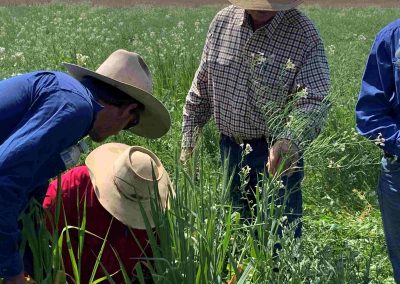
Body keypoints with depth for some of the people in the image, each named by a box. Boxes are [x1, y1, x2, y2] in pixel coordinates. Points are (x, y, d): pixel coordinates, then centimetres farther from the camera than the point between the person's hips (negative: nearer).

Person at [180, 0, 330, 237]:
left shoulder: (304, 34, -14)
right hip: (229, 149, 5)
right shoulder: (223, 21, 0)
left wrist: (290, 140, -43)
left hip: (275, 155, -4)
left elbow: (314, 101, -23)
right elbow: (201, 87, 8)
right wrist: (188, 143, 8)